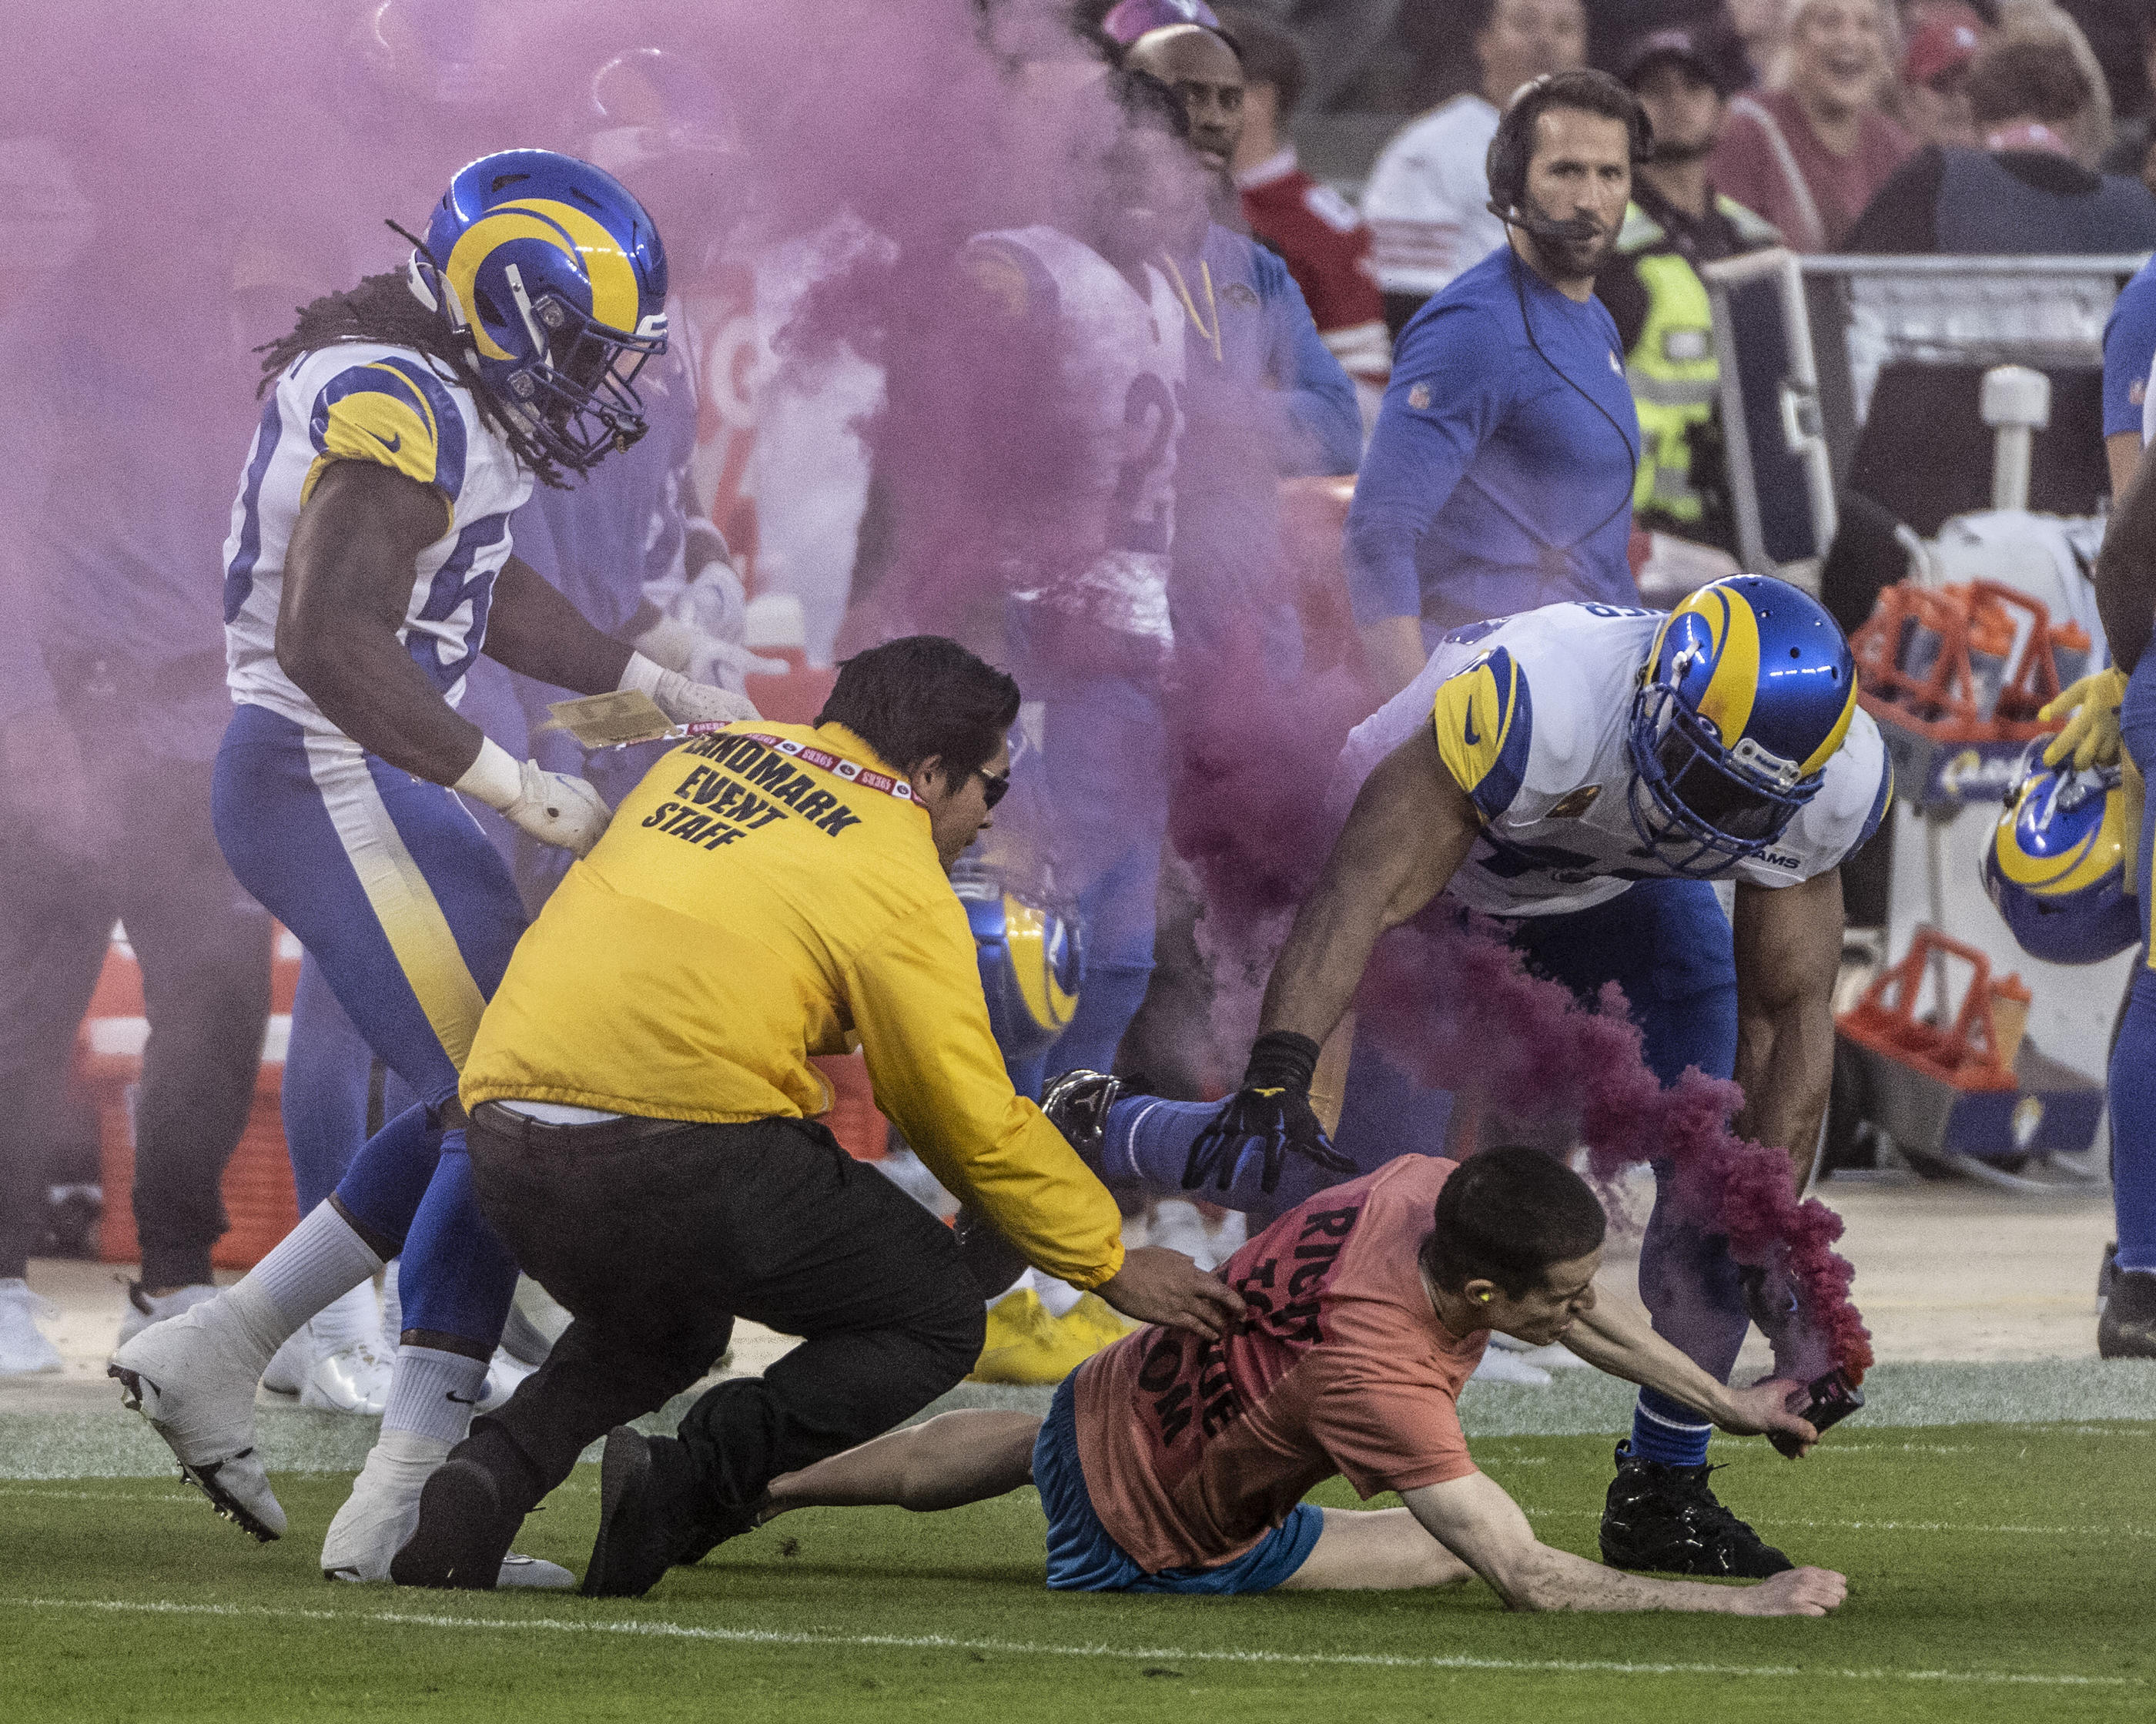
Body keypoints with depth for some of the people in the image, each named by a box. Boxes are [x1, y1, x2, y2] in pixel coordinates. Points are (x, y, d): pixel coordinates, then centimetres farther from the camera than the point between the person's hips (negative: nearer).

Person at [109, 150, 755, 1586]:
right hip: (332, 784, -11)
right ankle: (403, 1507, -13)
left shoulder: (442, 394, 12)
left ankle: (215, 1353, 19)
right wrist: (514, 788, -22)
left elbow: (485, 594, 28)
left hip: (365, 785, 11)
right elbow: (331, 640, -28)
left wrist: (660, 687, 24)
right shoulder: (398, 408, -20)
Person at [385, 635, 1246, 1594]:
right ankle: (681, 1491, -12)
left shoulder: (709, 756, 21)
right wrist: (1112, 1267, 16)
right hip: (689, 1151, -7)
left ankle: (493, 1473, 5)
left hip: (508, 1140, 7)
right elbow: (975, 1131, 5)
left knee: (663, 1330, 35)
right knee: (936, 1322, 11)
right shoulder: (901, 881, 2)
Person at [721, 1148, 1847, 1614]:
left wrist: (1726, 1404, 6)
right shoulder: (1375, 1373, -44)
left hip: (1109, 1393, 8)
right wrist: (1746, 1606, -41)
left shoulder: (1429, 1185, -23)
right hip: (1149, 1536, -7)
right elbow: (1529, 1583, -42)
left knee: (1025, 1445, 38)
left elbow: (1582, 1313, -1)